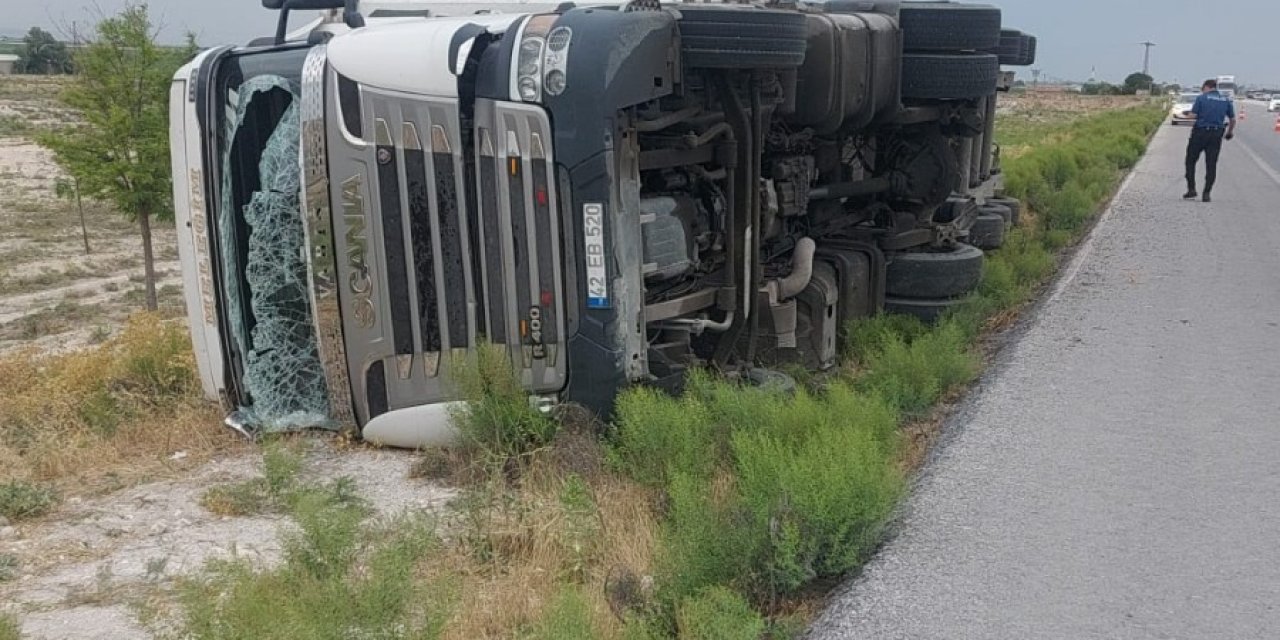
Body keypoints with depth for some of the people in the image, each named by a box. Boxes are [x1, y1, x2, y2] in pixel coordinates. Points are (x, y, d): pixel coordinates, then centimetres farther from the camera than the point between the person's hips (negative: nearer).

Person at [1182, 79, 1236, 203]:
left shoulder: (1201, 98, -3)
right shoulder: (1226, 100, 9)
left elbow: (1193, 115, -10)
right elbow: (1233, 119, 9)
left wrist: (1186, 114, 12)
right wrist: (1230, 132, 25)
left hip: (1200, 133, -3)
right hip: (1217, 135, 3)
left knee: (1191, 161, 10)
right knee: (1211, 165, 5)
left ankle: (1191, 189, 4)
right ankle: (1207, 194, 2)